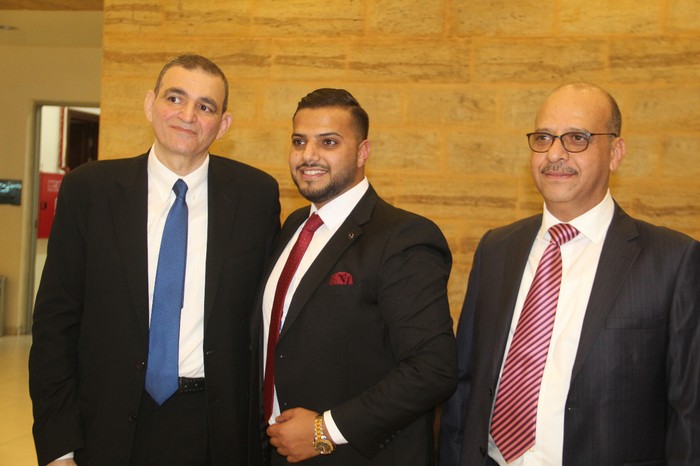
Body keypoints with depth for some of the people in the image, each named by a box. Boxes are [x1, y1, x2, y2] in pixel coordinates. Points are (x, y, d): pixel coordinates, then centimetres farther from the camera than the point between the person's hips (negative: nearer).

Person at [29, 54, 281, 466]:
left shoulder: (256, 194, -2)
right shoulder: (88, 189, -3)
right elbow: (55, 320, -3)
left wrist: (264, 424, 2)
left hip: (215, 430, 1)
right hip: (110, 428, 0)